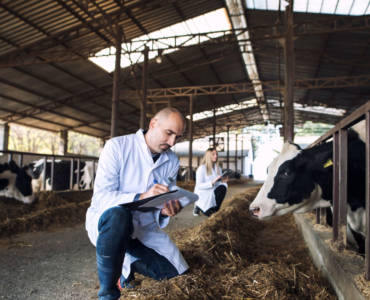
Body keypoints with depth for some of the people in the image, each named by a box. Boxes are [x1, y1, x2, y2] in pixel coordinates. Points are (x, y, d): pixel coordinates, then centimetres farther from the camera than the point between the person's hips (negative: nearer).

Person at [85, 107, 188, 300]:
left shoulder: (172, 161, 0)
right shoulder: (117, 146, -16)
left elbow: (165, 202, 6)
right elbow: (100, 196, -23)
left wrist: (166, 211, -20)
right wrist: (140, 197, -39)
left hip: (144, 225, 5)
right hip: (105, 220, -5)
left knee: (174, 269, -8)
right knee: (118, 214, -40)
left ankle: (127, 264, 20)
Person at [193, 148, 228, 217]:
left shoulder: (218, 168, 6)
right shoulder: (202, 168, -13)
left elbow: (220, 183, 7)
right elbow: (199, 186, -21)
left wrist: (224, 181, -17)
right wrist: (212, 182, -33)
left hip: (213, 194, 5)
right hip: (202, 195, -5)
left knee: (223, 187, -26)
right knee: (210, 214, -25)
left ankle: (214, 209, -9)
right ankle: (198, 206, 8)